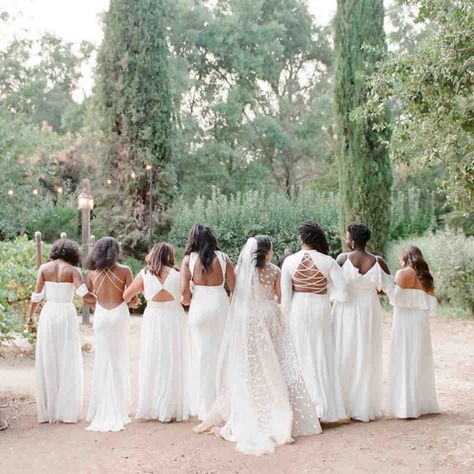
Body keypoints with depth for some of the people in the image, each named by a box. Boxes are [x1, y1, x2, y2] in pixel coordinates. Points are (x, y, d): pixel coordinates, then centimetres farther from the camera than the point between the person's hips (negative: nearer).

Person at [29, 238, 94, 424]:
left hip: (48, 314, 2)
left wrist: (30, 315, 17)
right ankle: (67, 411, 4)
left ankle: (47, 411, 11)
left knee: (47, 363, 9)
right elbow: (84, 295, -16)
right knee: (67, 363, 4)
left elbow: (37, 296, 1)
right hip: (67, 315, -2)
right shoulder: (73, 271, -4)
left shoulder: (44, 268, 3)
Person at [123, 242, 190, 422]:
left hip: (152, 321, 1)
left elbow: (125, 296, 0)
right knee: (172, 364, 8)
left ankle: (150, 409, 18)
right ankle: (171, 409, 13)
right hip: (174, 320, -1)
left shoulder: (144, 274, -5)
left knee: (152, 363, 12)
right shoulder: (177, 274, -9)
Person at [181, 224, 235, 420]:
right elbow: (234, 287, -2)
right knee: (221, 352, 12)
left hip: (199, 307, 0)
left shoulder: (189, 259, -1)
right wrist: (230, 302, 13)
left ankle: (204, 406, 17)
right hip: (220, 305, 0)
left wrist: (188, 300, 10)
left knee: (202, 354, 9)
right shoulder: (223, 258, 0)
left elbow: (184, 289, -10)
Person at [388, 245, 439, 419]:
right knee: (420, 362, 13)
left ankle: (407, 407, -2)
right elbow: (432, 306, 10)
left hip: (405, 321, -6)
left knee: (405, 362, -2)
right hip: (422, 323, 6)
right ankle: (424, 403, 18)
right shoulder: (426, 277, 13)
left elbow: (396, 297, -15)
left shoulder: (403, 274, -4)